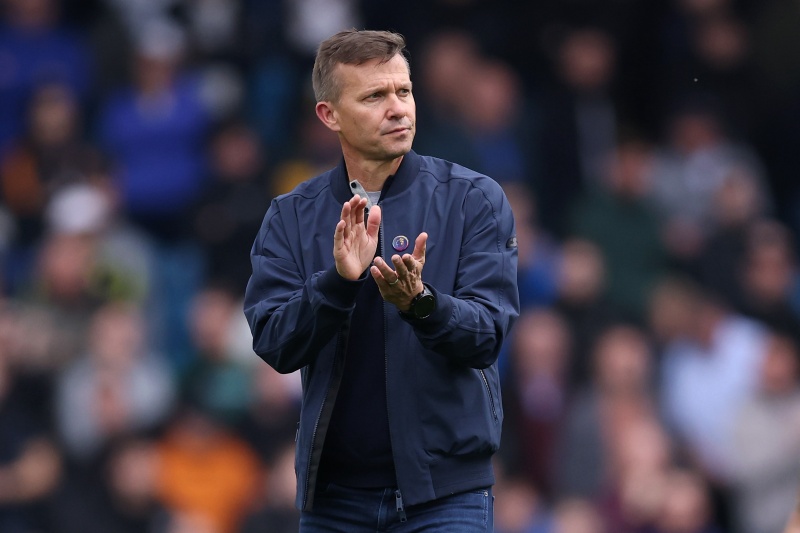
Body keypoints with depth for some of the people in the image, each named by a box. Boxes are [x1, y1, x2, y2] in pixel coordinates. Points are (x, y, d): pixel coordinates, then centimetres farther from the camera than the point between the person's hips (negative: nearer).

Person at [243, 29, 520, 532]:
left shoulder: (473, 199, -3)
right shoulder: (291, 217, 4)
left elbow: (487, 336, -10)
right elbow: (275, 345, -7)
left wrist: (420, 303, -29)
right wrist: (338, 280, -23)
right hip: (333, 491, 2)